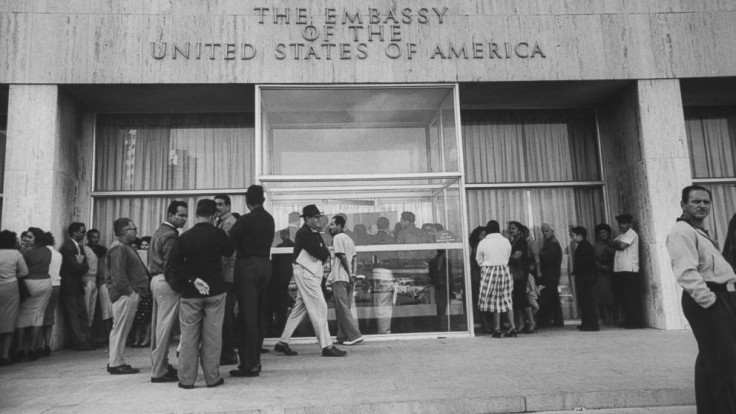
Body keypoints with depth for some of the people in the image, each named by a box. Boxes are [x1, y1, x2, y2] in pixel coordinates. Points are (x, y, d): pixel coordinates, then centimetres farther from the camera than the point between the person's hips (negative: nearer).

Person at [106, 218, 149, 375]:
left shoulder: (126, 247, 19)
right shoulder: (118, 248, -13)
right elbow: (118, 275, -20)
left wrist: (137, 291, 13)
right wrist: (130, 291, -18)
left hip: (130, 295, 11)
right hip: (124, 295, -11)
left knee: (122, 329, 15)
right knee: (120, 328, -4)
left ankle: (116, 362, 23)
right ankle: (115, 363, 3)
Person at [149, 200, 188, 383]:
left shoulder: (159, 231, 16)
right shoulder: (170, 235, -15)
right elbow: (170, 266, -21)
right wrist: (178, 287, -16)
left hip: (156, 280, 11)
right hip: (166, 283, -11)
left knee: (158, 325, 16)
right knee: (165, 326, -5)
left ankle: (159, 364, 26)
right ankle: (159, 371, 1)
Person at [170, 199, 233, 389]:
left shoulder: (185, 236, -4)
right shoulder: (218, 234, -7)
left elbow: (176, 264, -6)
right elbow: (229, 252, 11)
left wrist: (191, 279, -4)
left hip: (190, 292, 1)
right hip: (215, 291, -1)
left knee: (189, 335, 8)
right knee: (212, 335, 6)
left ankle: (186, 379, 13)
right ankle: (212, 377, 11)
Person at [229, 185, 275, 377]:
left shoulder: (246, 220, -12)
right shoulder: (269, 219, 9)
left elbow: (229, 241, -10)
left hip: (248, 266, -7)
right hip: (265, 264, 7)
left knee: (247, 316, -3)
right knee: (259, 314, 13)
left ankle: (249, 364, 0)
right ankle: (255, 360, 22)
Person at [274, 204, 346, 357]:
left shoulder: (315, 233, 17)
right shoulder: (304, 233, -13)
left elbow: (325, 253, 11)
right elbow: (320, 253, -19)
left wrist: (323, 253, -9)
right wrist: (325, 253, 0)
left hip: (312, 274, 10)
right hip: (305, 273, -10)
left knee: (300, 308, 12)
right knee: (319, 307, -9)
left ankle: (283, 343, 19)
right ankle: (327, 346, -5)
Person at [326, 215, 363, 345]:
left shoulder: (337, 238, -7)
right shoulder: (349, 239, 19)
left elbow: (343, 257, -15)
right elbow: (354, 258, 13)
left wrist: (349, 274, -13)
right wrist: (353, 274, 5)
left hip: (339, 278, -9)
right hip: (348, 279, 9)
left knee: (342, 309, -6)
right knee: (345, 308, 10)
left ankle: (355, 335, -9)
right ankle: (342, 336, 13)